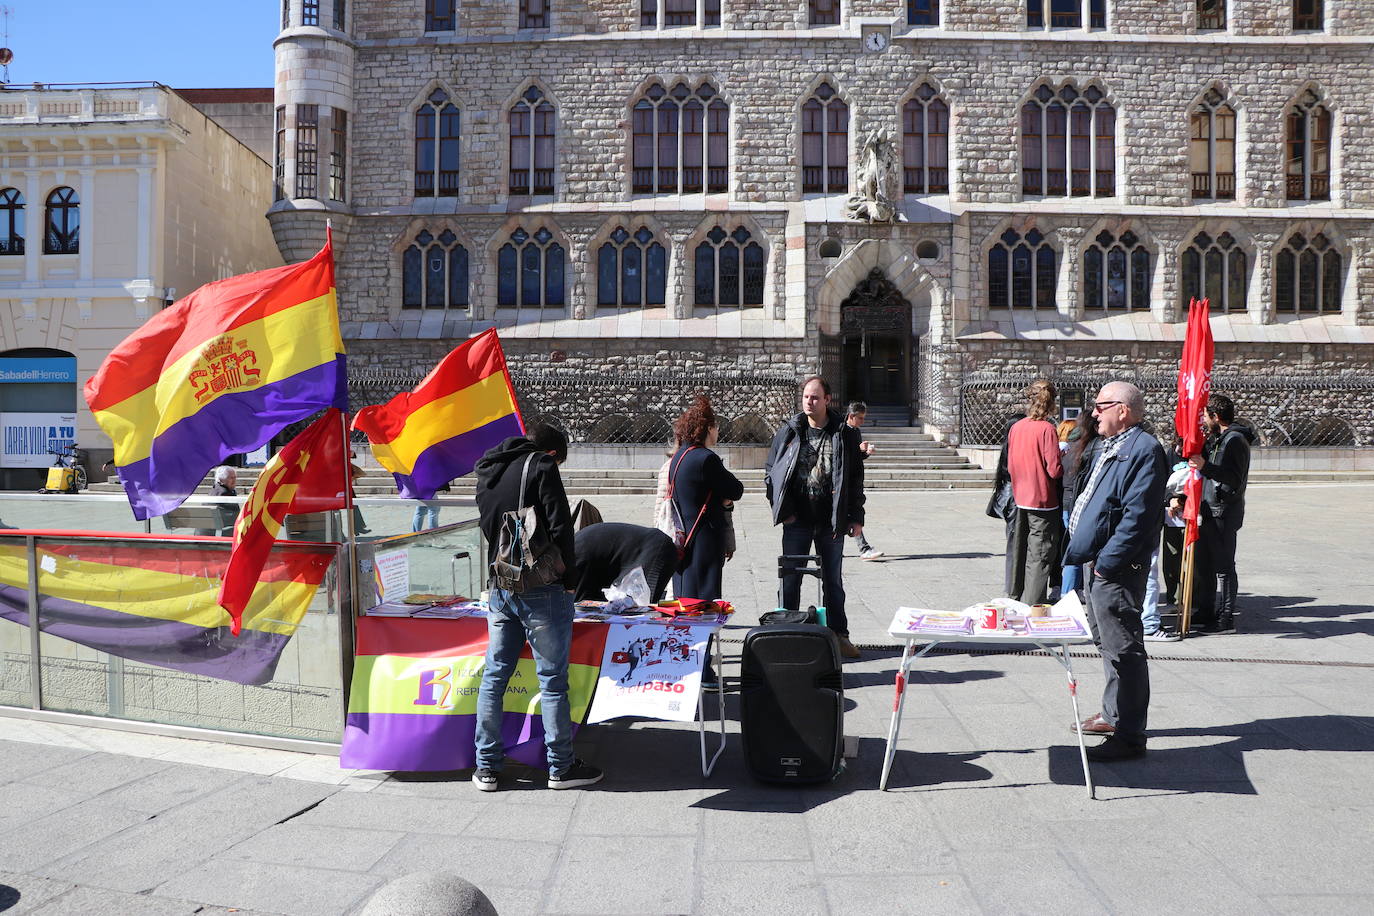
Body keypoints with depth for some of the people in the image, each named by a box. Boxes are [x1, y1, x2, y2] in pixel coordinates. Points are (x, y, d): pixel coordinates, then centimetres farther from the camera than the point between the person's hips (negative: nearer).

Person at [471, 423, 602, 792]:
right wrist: (569, 580, -4)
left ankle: (487, 767, 17)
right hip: (542, 590, -7)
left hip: (499, 588, 7)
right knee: (552, 679, 2)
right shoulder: (541, 467, -7)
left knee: (494, 676, 12)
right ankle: (561, 767, 10)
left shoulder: (487, 474, 15)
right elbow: (560, 528, -14)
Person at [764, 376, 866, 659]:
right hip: (797, 520, 0)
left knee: (833, 582, 11)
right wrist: (780, 507, -1)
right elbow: (770, 471, 8)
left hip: (832, 520, 0)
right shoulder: (789, 432, 2)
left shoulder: (845, 434, 1)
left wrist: (856, 517, 1)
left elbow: (856, 478, 5)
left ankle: (839, 635, 21)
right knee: (790, 581, 4)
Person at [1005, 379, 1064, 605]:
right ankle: (1032, 605, -2)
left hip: (1020, 499, 7)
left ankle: (1014, 598, 28)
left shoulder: (1015, 427, 3)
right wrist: (1064, 467, 2)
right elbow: (1054, 470, -18)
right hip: (1042, 501, -7)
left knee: (1020, 551, 18)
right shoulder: (1047, 429, -16)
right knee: (1040, 557, -1)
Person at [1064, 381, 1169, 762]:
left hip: (1116, 569, -11)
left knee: (1123, 649, -4)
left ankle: (1129, 736, 3)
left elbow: (1137, 516, -23)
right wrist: (1086, 554, 16)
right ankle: (1112, 714, 35)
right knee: (1107, 642, 21)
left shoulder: (1144, 449, -17)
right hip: (1097, 562, 11)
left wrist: (1107, 562, -22)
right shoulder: (1110, 447, 15)